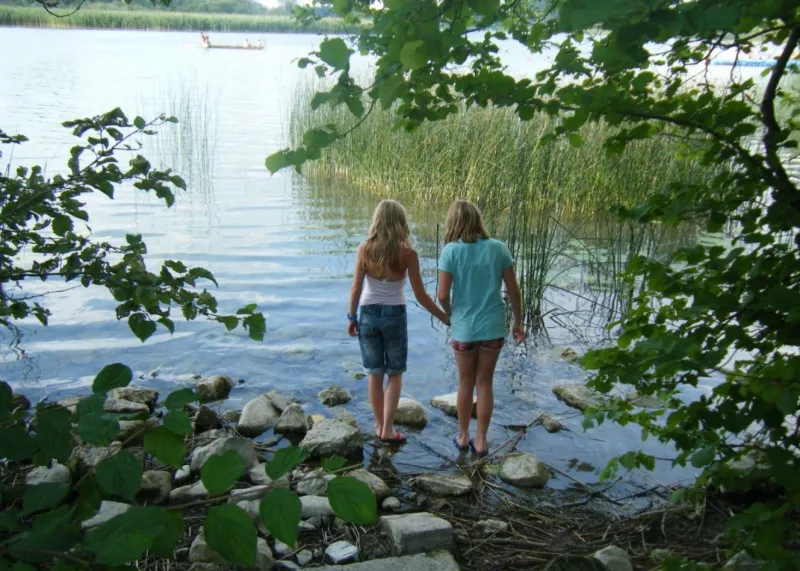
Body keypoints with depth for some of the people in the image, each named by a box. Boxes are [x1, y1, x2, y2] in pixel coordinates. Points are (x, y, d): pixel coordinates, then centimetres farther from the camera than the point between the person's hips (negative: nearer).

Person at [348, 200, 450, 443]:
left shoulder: (364, 249, -8)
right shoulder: (407, 253, -13)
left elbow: (356, 289, -5)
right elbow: (420, 295, -10)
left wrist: (352, 317, 9)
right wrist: (446, 318, 1)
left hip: (369, 314, 2)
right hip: (395, 315, -2)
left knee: (375, 374, 16)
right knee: (395, 374, 15)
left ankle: (380, 426, 26)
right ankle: (388, 429, 11)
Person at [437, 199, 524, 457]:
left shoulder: (451, 251, -11)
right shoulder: (499, 248, -5)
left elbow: (442, 295, -13)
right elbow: (513, 291, -2)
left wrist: (451, 314, 8)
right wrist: (518, 322, 11)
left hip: (464, 328, -1)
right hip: (493, 327, 2)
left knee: (466, 383, 17)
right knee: (485, 384, 14)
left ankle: (463, 437, 31)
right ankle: (481, 441, 23)